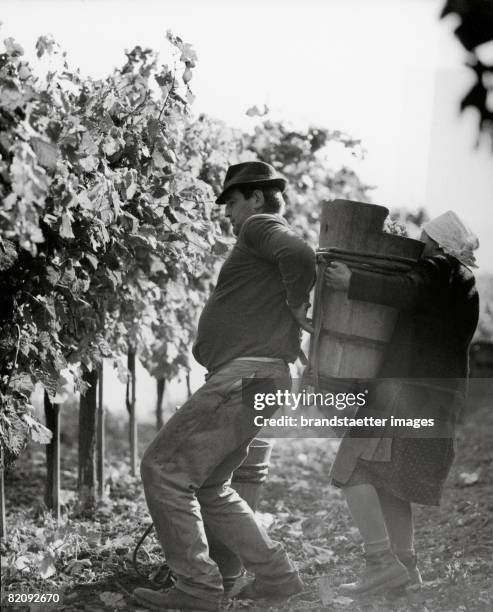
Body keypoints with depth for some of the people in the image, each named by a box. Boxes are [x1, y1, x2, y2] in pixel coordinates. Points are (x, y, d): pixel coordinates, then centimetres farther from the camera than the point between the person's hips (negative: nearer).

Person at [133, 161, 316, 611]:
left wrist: (295, 305, -9)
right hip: (243, 380, 11)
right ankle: (275, 575, 15)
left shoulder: (260, 225, -3)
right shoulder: (272, 240, 26)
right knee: (210, 486, 17)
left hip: (247, 374, -11)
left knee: (164, 468, -10)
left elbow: (299, 256, -25)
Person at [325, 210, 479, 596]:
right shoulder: (466, 287, 24)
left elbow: (407, 292, -26)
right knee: (389, 480, 16)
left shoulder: (437, 269, -5)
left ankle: (382, 562, -16)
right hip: (443, 396, 10)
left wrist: (353, 283, -30)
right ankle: (407, 565, 16)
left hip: (410, 387, -10)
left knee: (354, 469, -11)